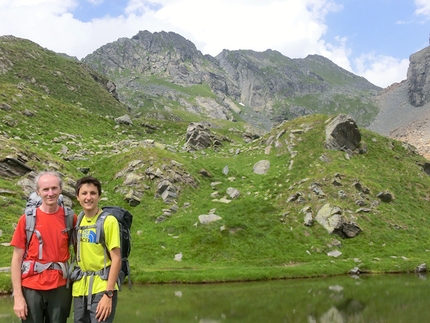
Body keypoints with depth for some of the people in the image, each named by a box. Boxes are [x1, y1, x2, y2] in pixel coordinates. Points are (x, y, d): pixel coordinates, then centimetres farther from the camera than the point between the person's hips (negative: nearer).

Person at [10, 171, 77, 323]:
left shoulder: (70, 218, -1)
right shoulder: (27, 219, -4)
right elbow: (17, 259, -3)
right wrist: (18, 296, -8)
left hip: (61, 287, 1)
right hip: (32, 287, -1)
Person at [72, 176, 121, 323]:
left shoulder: (108, 221, -10)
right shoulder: (78, 221, 7)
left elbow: (116, 259, -13)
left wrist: (108, 294, -18)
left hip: (101, 288, -6)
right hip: (80, 289, 6)